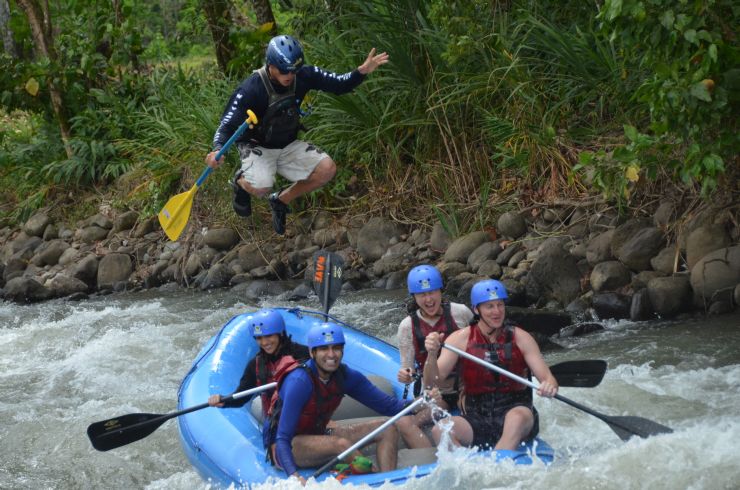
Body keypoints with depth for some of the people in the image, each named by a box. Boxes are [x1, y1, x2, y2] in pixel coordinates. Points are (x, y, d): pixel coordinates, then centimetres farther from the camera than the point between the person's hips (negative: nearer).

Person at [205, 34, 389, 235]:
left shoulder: (303, 75, -14)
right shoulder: (251, 89, -27)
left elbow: (340, 85, -7)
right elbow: (227, 126, -29)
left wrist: (362, 72, -28)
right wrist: (218, 150, -50)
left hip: (288, 145, 5)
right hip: (257, 146, -5)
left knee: (327, 168, -18)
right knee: (261, 187, -34)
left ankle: (281, 200, 6)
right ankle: (241, 181, 7)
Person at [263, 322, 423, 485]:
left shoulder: (345, 376, -6)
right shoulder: (300, 381, -26)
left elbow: (386, 404, -5)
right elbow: (282, 439, -31)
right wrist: (294, 476, -47)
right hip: (285, 448, -8)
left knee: (388, 429, -4)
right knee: (342, 444, -35)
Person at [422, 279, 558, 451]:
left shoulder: (520, 338, 2)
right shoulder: (460, 339, 3)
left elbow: (547, 377, -2)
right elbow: (431, 382, -3)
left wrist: (549, 387, -27)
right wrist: (432, 355, -24)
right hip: (476, 421, 1)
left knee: (517, 418, -36)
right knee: (440, 430, -27)